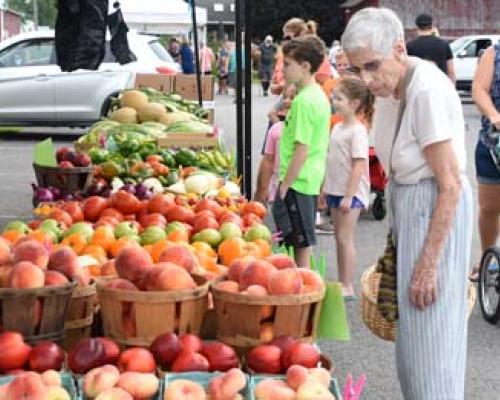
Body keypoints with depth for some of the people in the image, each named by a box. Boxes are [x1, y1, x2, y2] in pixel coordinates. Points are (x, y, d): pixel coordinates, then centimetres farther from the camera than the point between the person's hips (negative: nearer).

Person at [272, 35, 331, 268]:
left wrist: (284, 186, -17)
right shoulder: (318, 94, 10)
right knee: (303, 243, 18)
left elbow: (302, 150, -23)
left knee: (301, 245, -1)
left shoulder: (304, 101, -20)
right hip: (312, 179, 10)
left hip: (298, 182, -10)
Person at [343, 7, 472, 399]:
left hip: (437, 209, -9)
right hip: (406, 202, 9)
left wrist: (427, 265, -21)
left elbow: (451, 185, -23)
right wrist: (397, 238, 17)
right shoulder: (390, 87, 0)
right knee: (411, 335, 19)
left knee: (430, 340, 0)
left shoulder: (428, 91, -25)